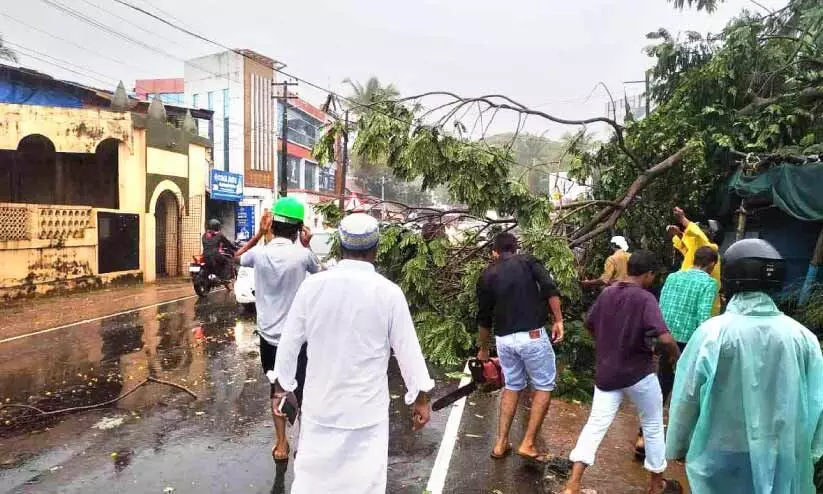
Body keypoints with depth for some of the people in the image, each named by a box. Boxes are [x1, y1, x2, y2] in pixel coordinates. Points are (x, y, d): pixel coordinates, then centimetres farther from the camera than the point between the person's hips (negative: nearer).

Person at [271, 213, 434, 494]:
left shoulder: (312, 285, -8)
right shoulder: (389, 293, -13)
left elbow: (289, 342, 1)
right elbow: (407, 349, -7)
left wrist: (283, 386, 16)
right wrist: (421, 398, 6)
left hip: (320, 406, 2)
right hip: (366, 409, -2)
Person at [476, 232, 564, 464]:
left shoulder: (486, 276, 12)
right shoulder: (528, 261, 6)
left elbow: (484, 318, 17)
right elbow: (550, 289, -11)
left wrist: (483, 349, 28)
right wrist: (558, 321, -6)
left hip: (504, 339, 3)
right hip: (533, 336, -3)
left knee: (512, 386, 21)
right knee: (544, 386, 14)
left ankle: (501, 444, 22)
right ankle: (528, 444, 12)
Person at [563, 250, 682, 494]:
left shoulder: (607, 293, 1)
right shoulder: (645, 298, -17)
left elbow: (589, 325, 13)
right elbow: (665, 338, -27)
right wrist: (677, 356, -6)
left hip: (606, 372, 5)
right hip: (638, 373, -5)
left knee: (596, 425, 7)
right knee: (653, 427, 18)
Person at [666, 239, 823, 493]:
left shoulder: (712, 332, -19)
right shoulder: (802, 335, -11)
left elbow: (686, 397, -12)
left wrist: (678, 446, 3)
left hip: (723, 452, -2)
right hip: (783, 456, 3)